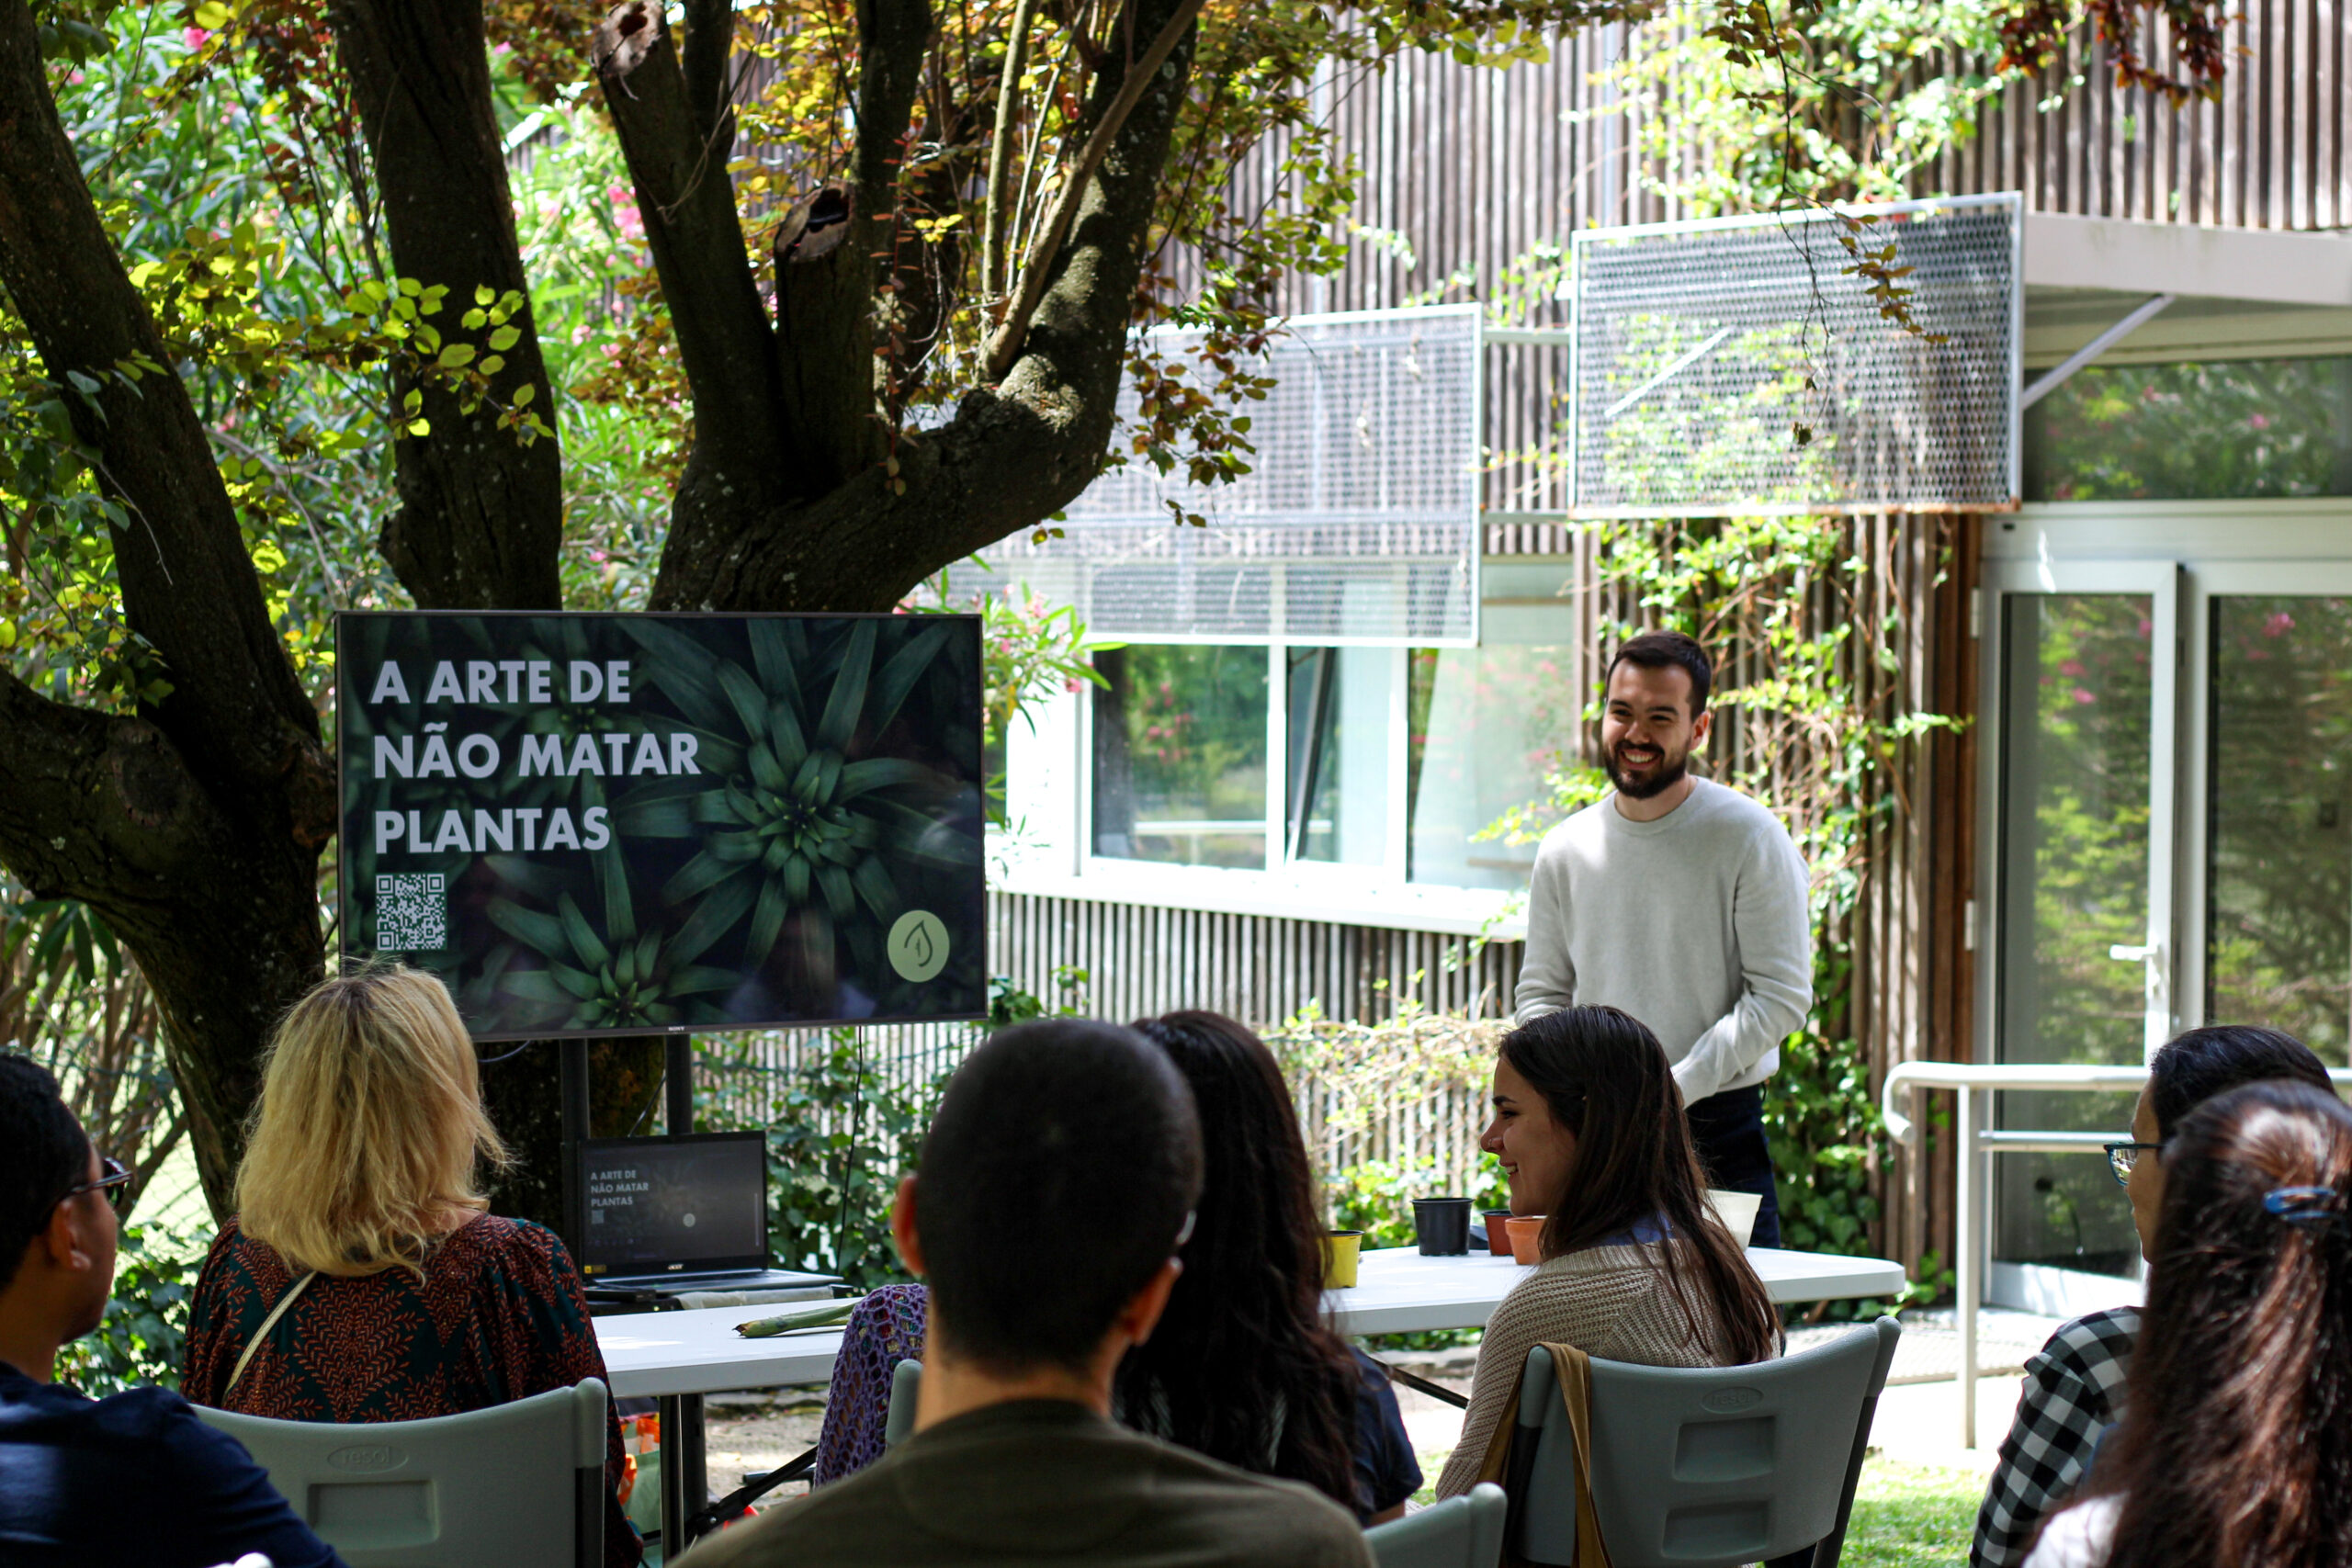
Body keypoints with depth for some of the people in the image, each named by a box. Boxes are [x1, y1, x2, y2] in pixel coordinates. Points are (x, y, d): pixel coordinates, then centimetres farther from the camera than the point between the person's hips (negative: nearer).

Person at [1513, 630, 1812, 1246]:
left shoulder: (1749, 837, -5)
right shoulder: (1565, 850, 8)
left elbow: (1782, 995, -8)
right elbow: (1541, 993, 16)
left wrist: (1675, 1088, -16)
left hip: (1717, 1132, -3)